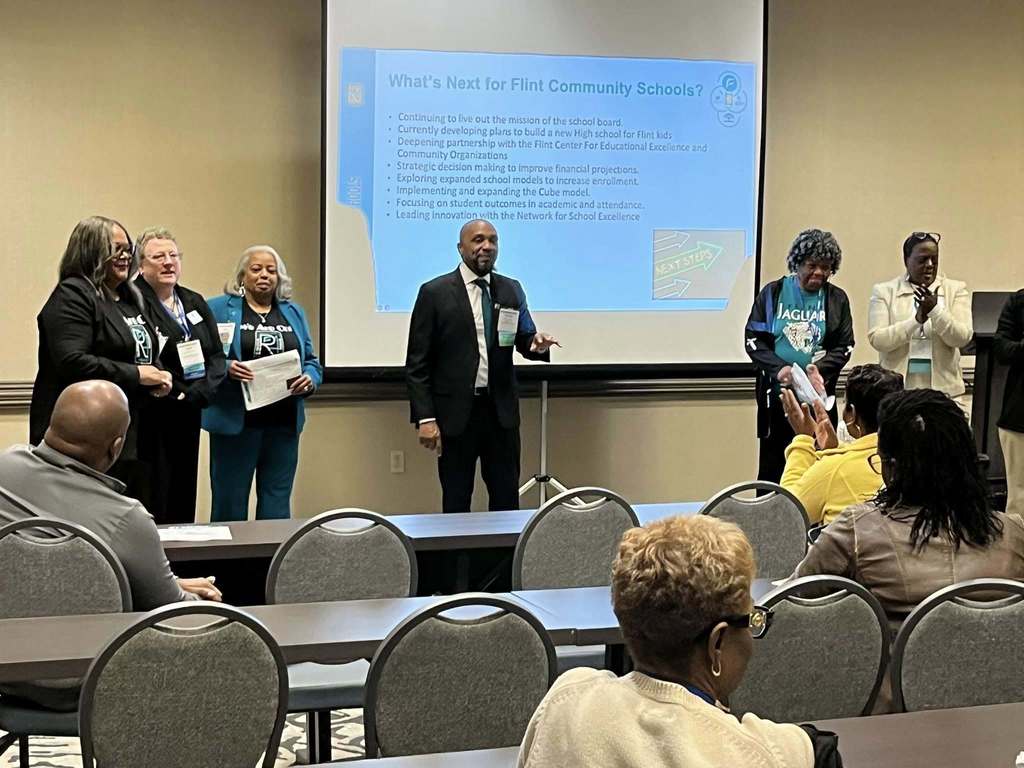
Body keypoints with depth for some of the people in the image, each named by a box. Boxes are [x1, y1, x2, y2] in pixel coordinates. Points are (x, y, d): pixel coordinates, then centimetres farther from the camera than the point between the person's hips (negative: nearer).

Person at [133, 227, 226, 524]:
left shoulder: (195, 303, 15)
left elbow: (217, 355, 9)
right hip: (150, 418, -7)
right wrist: (175, 393, -17)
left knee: (184, 502, 10)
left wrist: (197, 393, -6)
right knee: (153, 503, -7)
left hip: (188, 416, 7)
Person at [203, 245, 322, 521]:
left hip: (284, 424, 4)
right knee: (230, 504, 1)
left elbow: (312, 361, 15)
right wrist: (225, 369, -21)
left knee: (277, 507, 9)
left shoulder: (294, 313, 16)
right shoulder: (219, 309, 3)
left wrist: (310, 380, -6)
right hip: (235, 422, -4)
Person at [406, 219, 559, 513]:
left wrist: (538, 344, -13)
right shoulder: (434, 293, -3)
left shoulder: (512, 290, 8)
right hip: (456, 413, -3)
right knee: (456, 501, 6)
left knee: (507, 499, 6)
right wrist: (425, 418, -11)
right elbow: (417, 363, -4)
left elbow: (525, 341, 13)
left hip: (501, 411, 3)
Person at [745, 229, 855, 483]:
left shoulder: (837, 299, 7)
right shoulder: (773, 293, 4)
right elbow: (753, 339, 1)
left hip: (818, 397, 0)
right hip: (776, 395, 0)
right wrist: (778, 368, -16)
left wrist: (819, 369, -15)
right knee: (772, 465, 3)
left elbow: (845, 346, 4)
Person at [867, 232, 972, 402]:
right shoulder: (884, 291, 5)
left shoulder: (956, 289, 8)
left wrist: (935, 310, -18)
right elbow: (877, 339, -6)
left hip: (944, 387, 1)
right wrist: (916, 319, -17)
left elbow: (962, 338, -3)